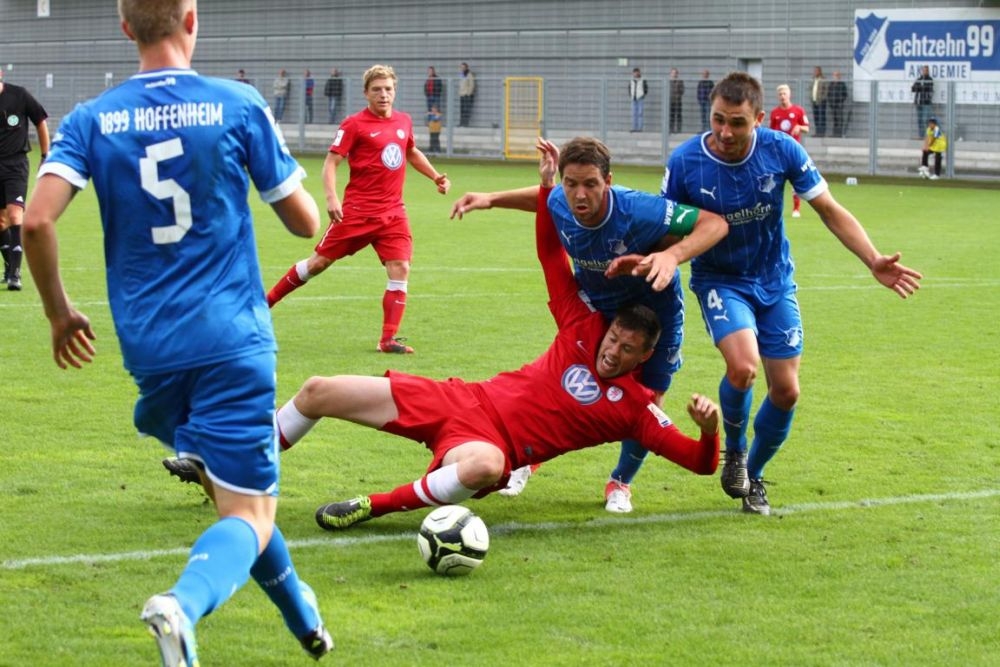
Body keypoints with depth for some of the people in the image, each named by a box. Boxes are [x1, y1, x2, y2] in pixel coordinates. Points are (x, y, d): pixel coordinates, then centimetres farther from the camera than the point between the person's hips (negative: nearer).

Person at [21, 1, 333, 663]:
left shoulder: (92, 119, 2)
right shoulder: (239, 105, -3)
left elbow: (38, 219, -10)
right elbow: (306, 222, 1)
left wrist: (59, 310, 6)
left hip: (149, 348, 4)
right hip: (234, 339, -3)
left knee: (225, 485, 27)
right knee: (250, 513, -3)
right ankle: (183, 606, -33)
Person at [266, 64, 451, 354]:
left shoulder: (404, 121, 10)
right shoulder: (355, 124, -8)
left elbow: (411, 153, 31)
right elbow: (331, 161, -10)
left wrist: (435, 176, 21)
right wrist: (331, 197, -23)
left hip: (393, 212, 4)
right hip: (357, 210, -4)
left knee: (400, 268, -10)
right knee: (320, 261, 3)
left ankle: (388, 339, -6)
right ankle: (267, 301, 21)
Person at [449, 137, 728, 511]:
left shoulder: (639, 211, -40)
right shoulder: (559, 204, -24)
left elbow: (715, 223, -37)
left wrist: (673, 255, -53)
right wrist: (492, 199, -2)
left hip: (654, 309, -3)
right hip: (594, 305, 3)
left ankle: (620, 483, 26)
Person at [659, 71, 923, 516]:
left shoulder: (782, 151, -16)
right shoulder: (685, 163, -19)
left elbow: (830, 211, -7)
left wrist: (873, 261, -18)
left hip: (774, 280, 3)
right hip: (719, 280, -2)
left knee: (786, 391, 1)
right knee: (742, 366, -28)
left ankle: (753, 477, 28)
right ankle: (733, 451, 4)